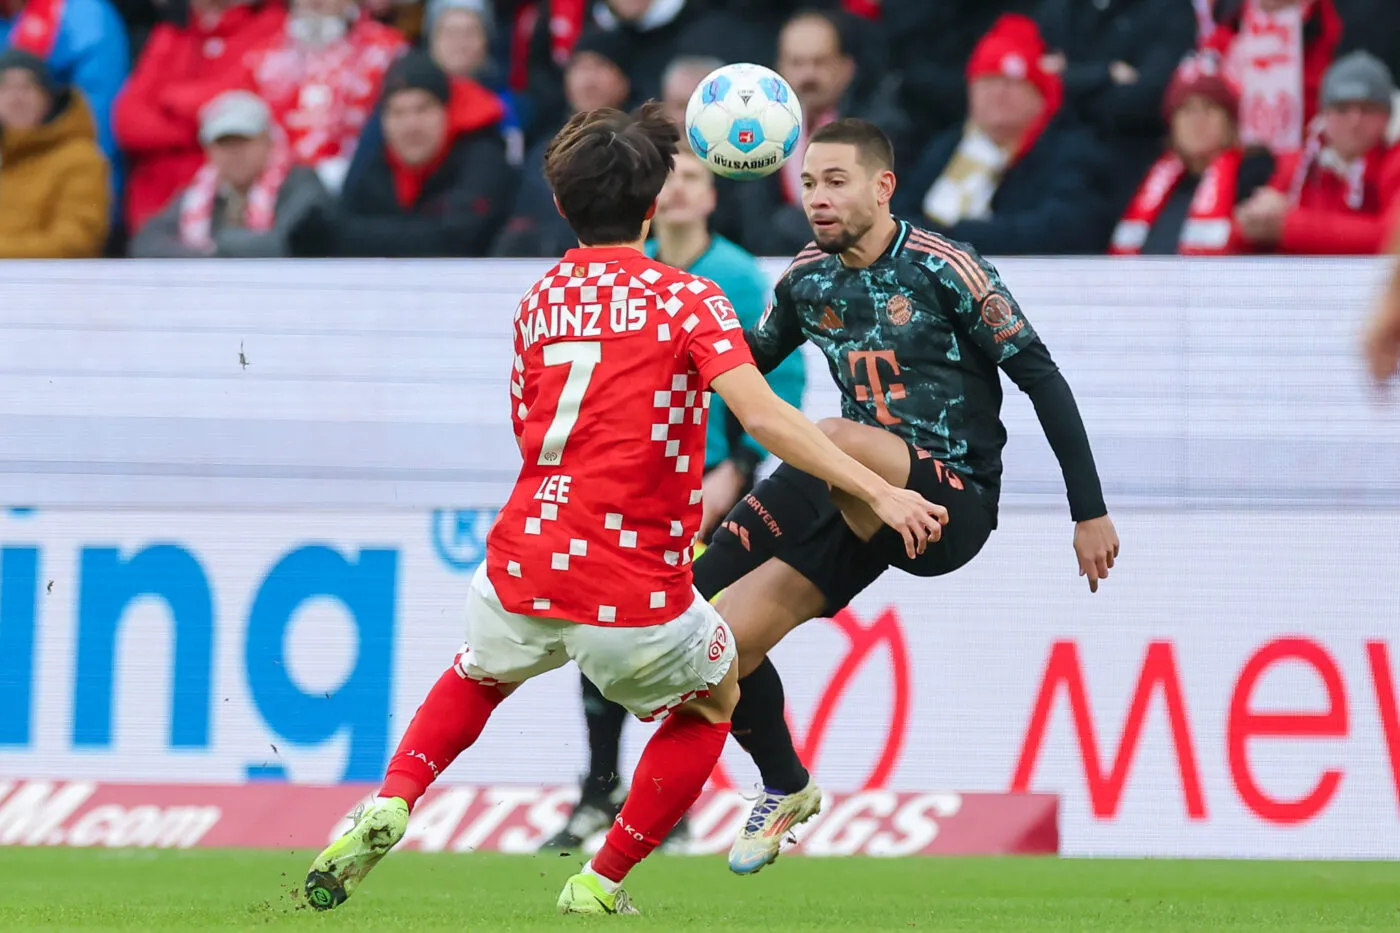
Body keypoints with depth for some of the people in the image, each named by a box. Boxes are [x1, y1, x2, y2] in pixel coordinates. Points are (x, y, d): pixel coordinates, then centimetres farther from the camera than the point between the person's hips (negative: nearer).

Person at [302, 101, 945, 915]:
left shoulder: (537, 301, 12)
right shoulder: (683, 297, -4)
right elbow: (763, 415, -18)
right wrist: (880, 491, -21)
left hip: (523, 573, 4)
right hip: (636, 596, -4)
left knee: (478, 678, 35)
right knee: (711, 701, 26)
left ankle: (389, 810, 9)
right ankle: (601, 883, 23)